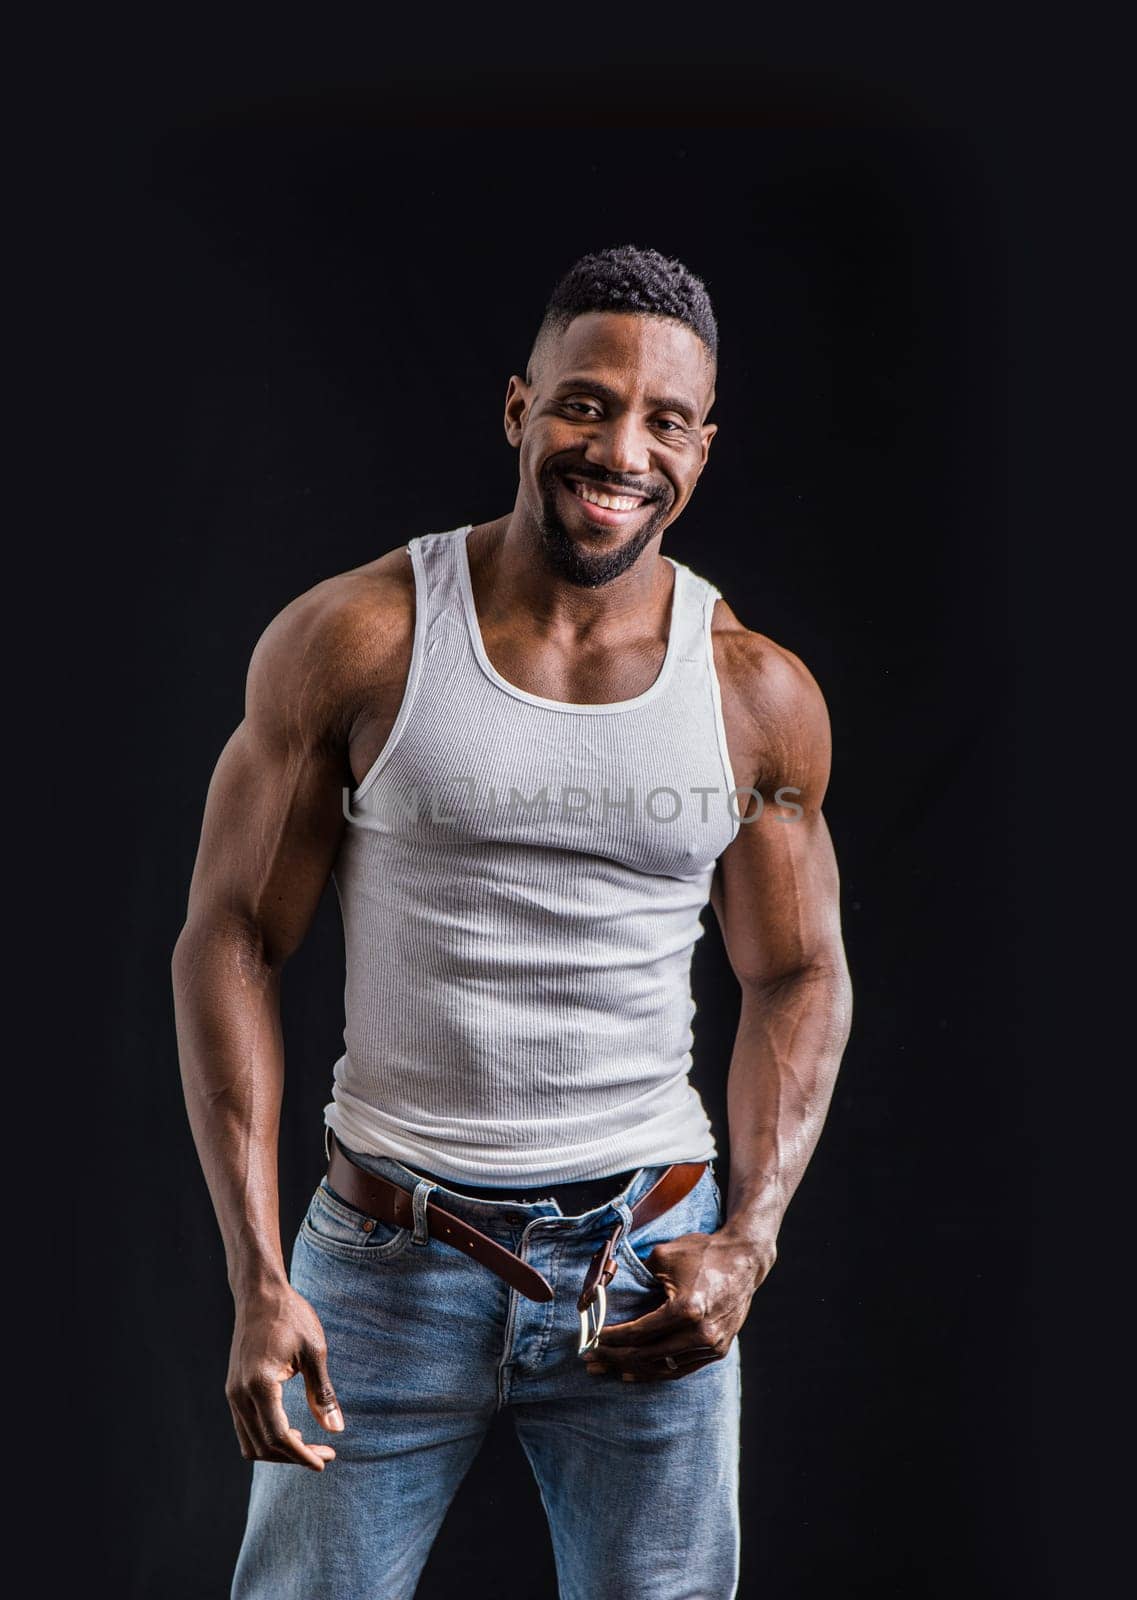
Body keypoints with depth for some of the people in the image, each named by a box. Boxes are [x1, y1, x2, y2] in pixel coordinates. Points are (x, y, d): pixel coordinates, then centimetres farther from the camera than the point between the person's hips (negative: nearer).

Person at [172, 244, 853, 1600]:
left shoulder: (760, 697, 0)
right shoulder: (353, 642, -7)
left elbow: (798, 978, 8)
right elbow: (232, 942, -5)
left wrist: (749, 1239, -6)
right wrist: (258, 1279, -10)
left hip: (647, 1259, 2)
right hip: (390, 1257, -1)